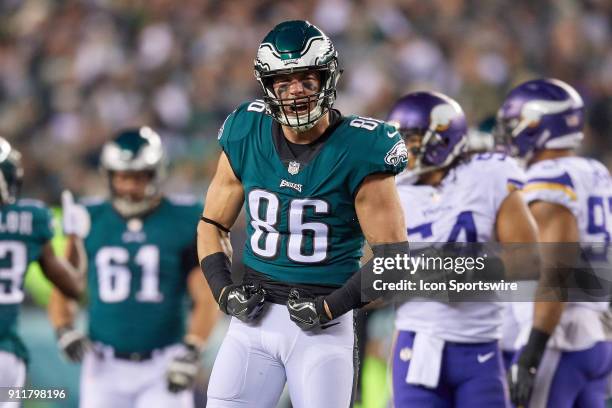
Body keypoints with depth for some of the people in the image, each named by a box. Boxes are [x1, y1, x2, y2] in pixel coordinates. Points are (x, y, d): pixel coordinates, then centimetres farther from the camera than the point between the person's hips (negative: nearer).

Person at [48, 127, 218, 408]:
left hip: (163, 366, -2)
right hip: (106, 366, 2)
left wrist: (191, 352, -14)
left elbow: (206, 299, -2)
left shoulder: (183, 223, -1)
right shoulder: (91, 221, 5)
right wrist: (65, 332, -8)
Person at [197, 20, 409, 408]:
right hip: (254, 317, 4)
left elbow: (393, 258, -8)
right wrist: (225, 290, -2)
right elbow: (213, 226, 14)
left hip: (323, 327, -3)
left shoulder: (358, 152, -10)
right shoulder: (246, 139, 2)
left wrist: (329, 308, -13)